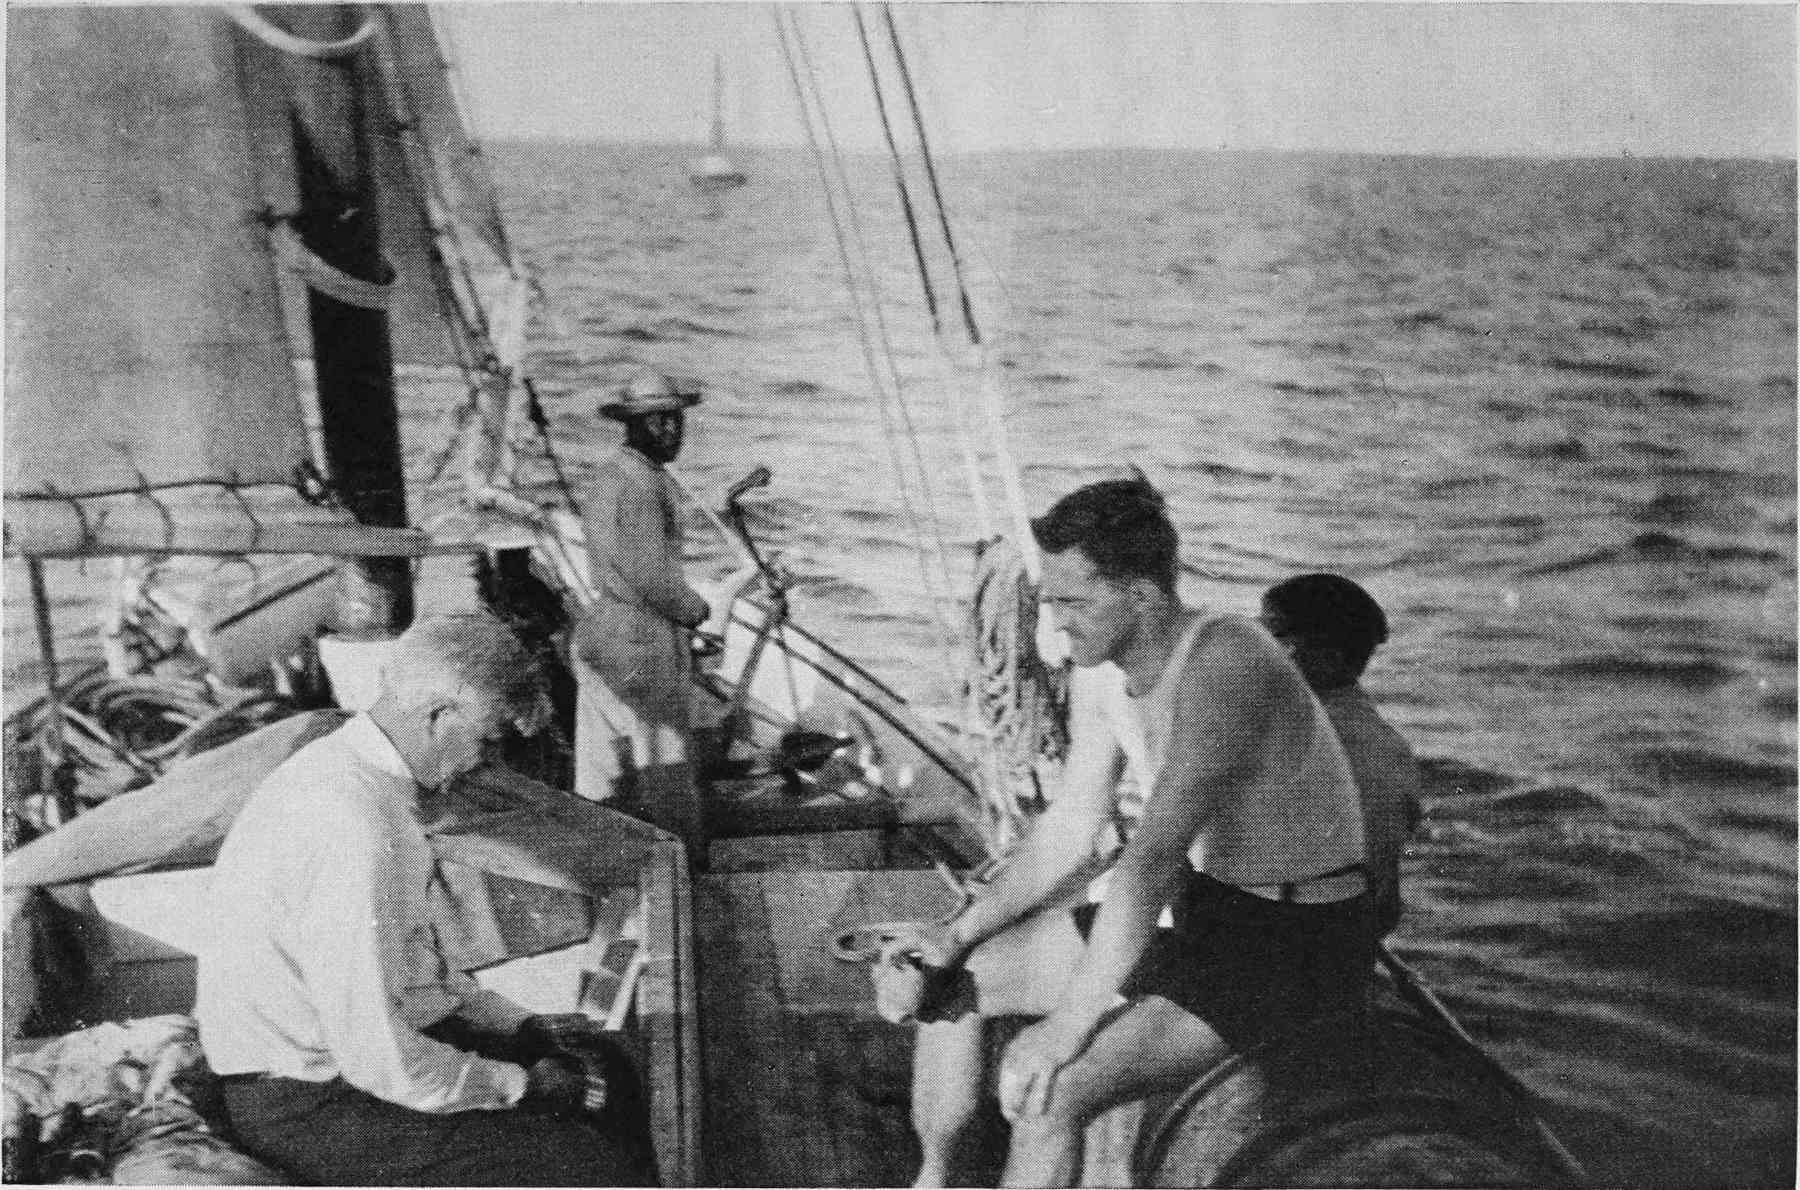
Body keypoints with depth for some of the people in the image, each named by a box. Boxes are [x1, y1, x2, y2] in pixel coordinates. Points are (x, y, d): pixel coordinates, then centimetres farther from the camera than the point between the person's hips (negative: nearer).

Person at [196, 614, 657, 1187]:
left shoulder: (347, 767, 4)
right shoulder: (354, 831, -29)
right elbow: (379, 1059, -27)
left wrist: (521, 1026, 8)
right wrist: (521, 1086, -13)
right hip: (310, 1105, -10)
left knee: (606, 1072, 14)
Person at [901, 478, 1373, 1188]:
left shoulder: (1225, 664, -29)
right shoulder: (1101, 677, -1)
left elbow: (1153, 857, -34)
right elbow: (1069, 835, 6)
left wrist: (1068, 1023, -33)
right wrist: (960, 932, -4)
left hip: (1290, 947, -9)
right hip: (1200, 905, 9)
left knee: (1047, 1087, -26)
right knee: (953, 977, 8)